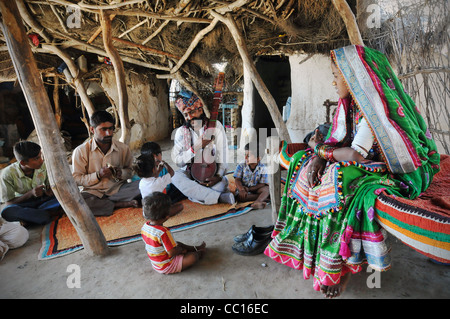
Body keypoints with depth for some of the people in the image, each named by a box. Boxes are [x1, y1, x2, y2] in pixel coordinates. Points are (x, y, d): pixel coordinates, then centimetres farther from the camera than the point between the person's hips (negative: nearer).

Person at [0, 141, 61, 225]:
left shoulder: (44, 165, -15)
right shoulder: (8, 174, -19)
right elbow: (8, 203, -14)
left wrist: (50, 190, -26)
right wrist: (31, 193, -29)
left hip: (43, 200, 2)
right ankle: (50, 214, -25)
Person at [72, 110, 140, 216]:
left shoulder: (123, 148, 2)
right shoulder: (81, 151, -3)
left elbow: (129, 170, 15)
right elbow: (76, 179, -2)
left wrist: (121, 173, -8)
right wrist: (98, 175, -17)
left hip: (118, 189, 1)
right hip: (93, 193, -1)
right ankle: (118, 204, -21)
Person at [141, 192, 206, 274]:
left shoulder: (144, 227, -11)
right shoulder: (163, 232, -37)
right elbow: (172, 252, -30)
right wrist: (181, 250, -7)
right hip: (166, 267, -9)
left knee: (178, 244, 23)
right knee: (193, 257, -7)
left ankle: (195, 248, 39)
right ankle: (200, 252, 24)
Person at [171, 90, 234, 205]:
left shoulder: (215, 126, -2)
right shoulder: (181, 132, 1)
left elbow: (223, 154, -6)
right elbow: (177, 161, -8)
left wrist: (219, 176, -19)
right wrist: (196, 147, -19)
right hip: (190, 173, 2)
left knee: (223, 182, -34)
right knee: (176, 177, -33)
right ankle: (220, 197, -34)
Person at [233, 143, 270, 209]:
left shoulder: (262, 168, -9)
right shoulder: (241, 166, -6)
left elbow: (262, 184, -11)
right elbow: (237, 180, -11)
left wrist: (249, 189, -23)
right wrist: (242, 190, -32)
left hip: (255, 189, 0)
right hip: (243, 189, 0)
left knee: (266, 188, -27)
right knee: (240, 196, -32)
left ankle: (258, 201, -52)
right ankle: (263, 197, -26)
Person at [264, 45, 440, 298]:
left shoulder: (374, 106, -22)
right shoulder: (350, 103, 5)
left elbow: (355, 155, -27)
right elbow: (337, 140, 5)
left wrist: (321, 149, -11)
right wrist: (319, 156, -16)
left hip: (389, 171, -8)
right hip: (361, 164, 8)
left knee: (338, 180, -32)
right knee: (305, 166, -6)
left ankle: (346, 263, -12)